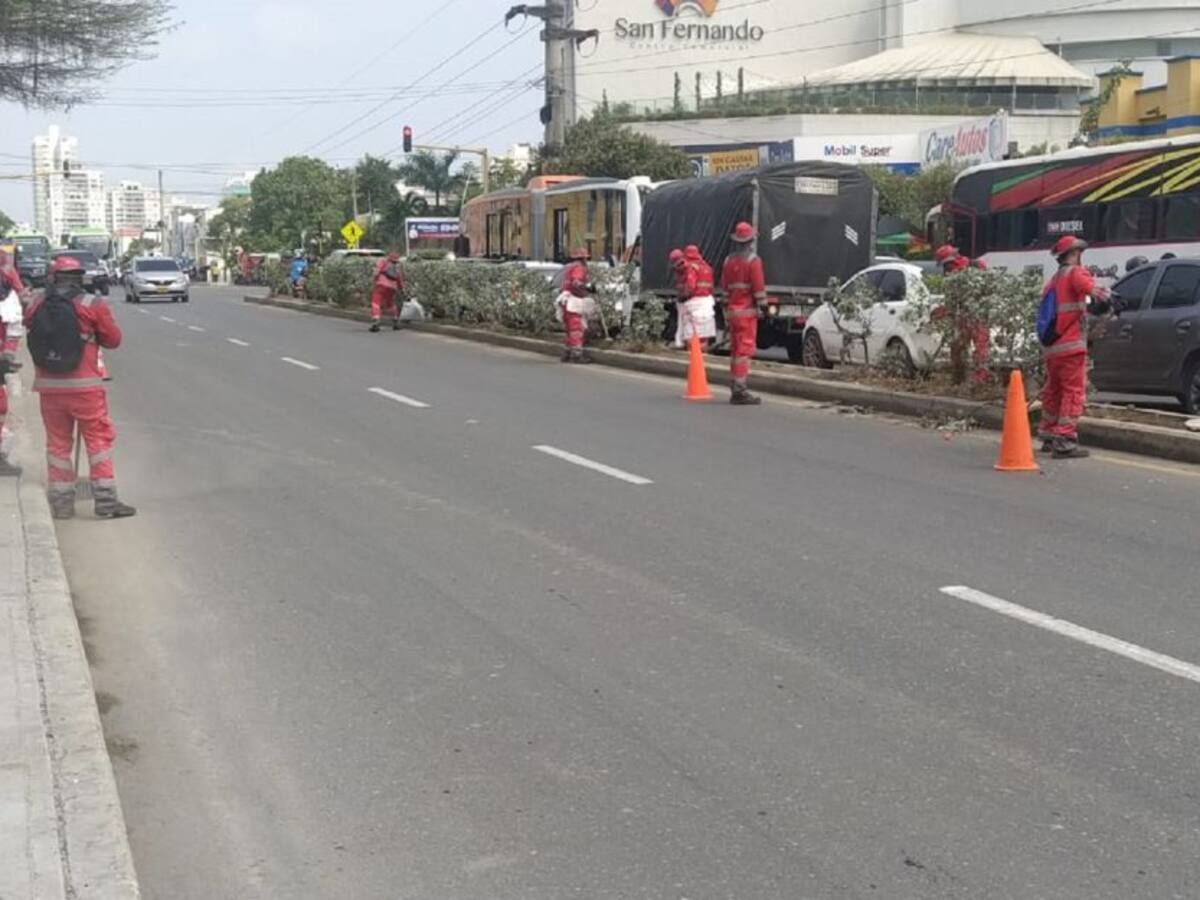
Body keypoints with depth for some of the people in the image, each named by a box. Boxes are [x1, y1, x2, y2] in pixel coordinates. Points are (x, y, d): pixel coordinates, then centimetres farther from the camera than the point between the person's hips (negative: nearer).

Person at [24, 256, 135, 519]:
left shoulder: (35, 306, 3)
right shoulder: (92, 305, -7)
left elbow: (32, 336, 9)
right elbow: (113, 339, -1)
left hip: (49, 386, 4)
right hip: (84, 386, -4)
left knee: (57, 443, 13)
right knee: (99, 439, 4)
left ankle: (61, 501, 16)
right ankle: (105, 500, 1)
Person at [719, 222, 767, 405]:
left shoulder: (728, 261, 12)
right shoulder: (753, 260, -9)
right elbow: (759, 287, -13)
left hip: (732, 312, 7)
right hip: (747, 311, -7)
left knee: (735, 350, 13)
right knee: (745, 350, -9)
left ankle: (735, 389, 16)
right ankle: (740, 391, -13)